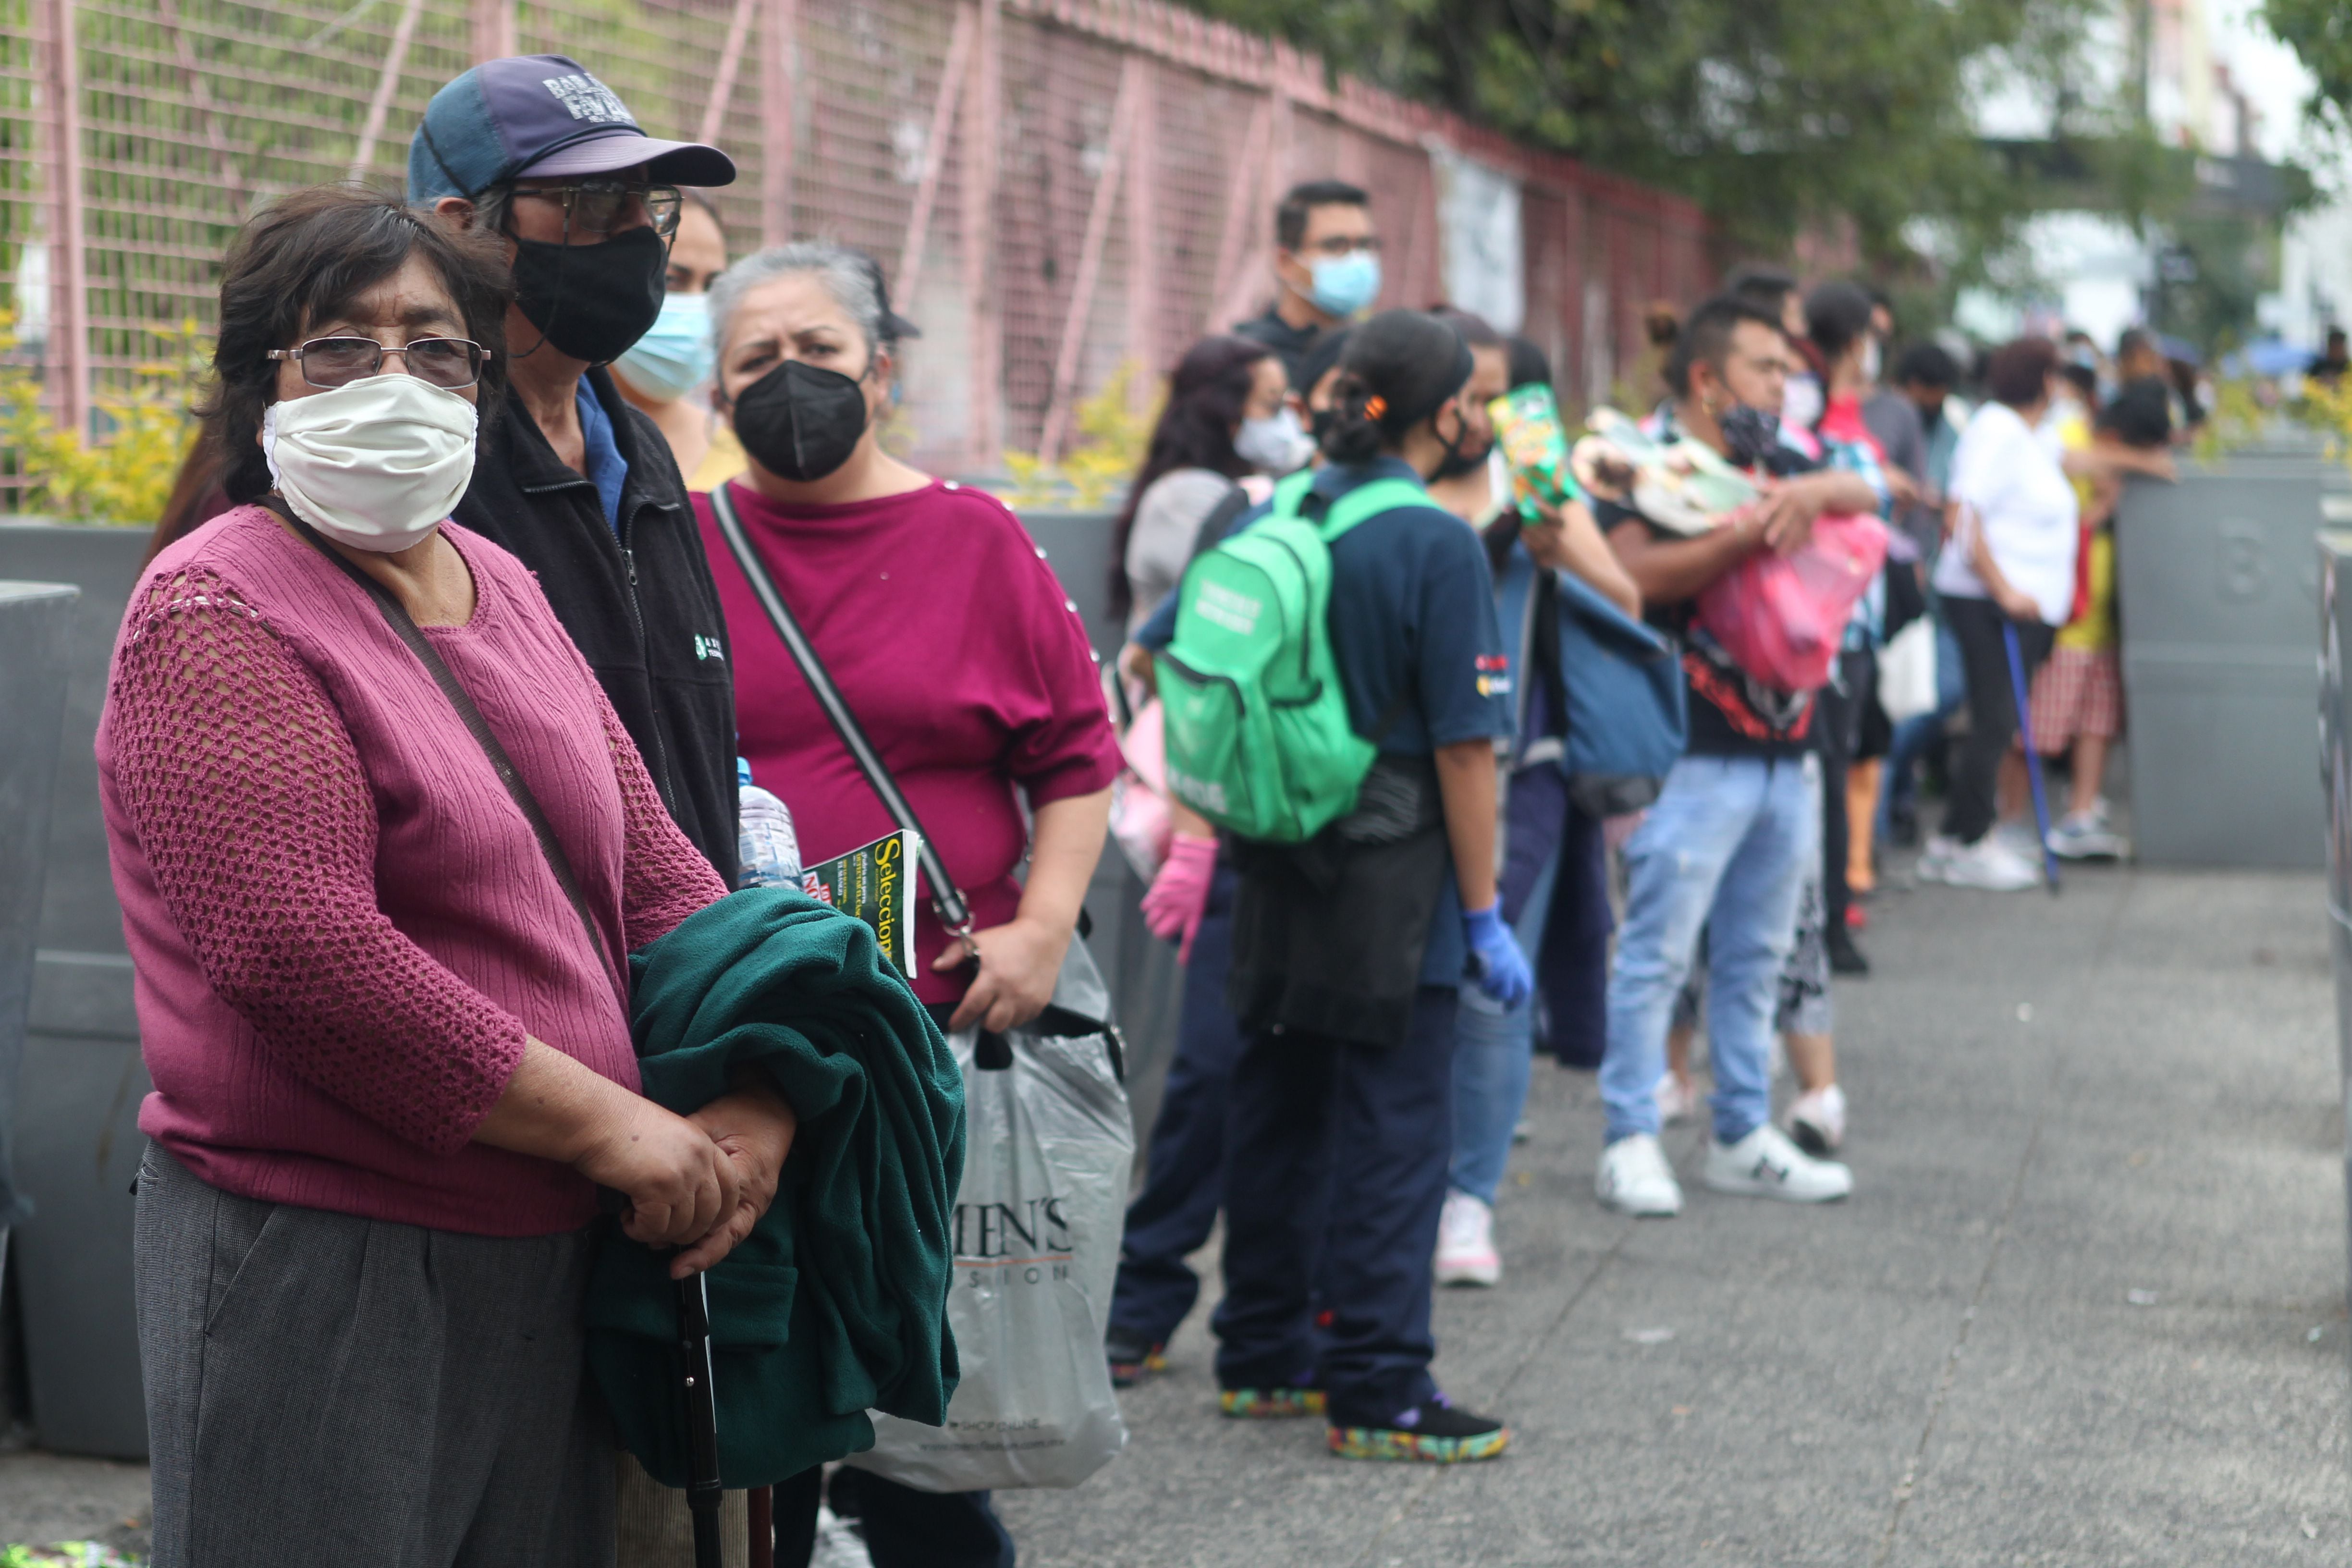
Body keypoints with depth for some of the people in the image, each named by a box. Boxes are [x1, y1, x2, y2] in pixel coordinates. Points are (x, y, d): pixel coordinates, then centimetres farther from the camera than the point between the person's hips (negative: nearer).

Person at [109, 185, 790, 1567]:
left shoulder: (502, 589, 13)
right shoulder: (219, 619, -12)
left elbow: (653, 863, 13)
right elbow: (301, 956, -23)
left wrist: (753, 1101, -5)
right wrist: (610, 1124, -18)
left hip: (548, 1243, 8)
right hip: (316, 1261, -8)